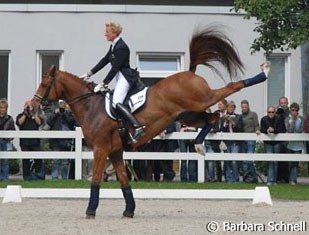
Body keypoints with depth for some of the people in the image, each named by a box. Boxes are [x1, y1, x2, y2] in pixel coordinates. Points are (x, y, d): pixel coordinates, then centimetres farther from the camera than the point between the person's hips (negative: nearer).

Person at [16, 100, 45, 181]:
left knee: (38, 159, -5)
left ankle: (39, 176, 0)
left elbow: (39, 122, -5)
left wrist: (33, 113, -7)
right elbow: (19, 122, -8)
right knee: (26, 160, 3)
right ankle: (26, 176, 9)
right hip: (24, 141, 0)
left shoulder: (36, 114, 12)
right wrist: (25, 114, -7)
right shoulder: (21, 116, 11)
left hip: (35, 141, 0)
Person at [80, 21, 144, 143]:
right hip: (119, 77, 11)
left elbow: (115, 68, -19)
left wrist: (103, 84, -17)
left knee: (116, 102, -24)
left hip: (124, 77, -11)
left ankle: (138, 127, -32)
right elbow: (104, 60, 19)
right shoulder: (114, 46, 13)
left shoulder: (121, 47, -17)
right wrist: (90, 73, 16)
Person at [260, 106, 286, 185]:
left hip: (277, 143, 0)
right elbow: (262, 130, -3)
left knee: (275, 162, 5)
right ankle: (270, 180, -12)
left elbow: (282, 130, -8)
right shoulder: (263, 119, 2)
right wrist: (267, 131, -25)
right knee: (269, 161, -9)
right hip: (268, 142, 0)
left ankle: (274, 180, 13)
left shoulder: (279, 119, -1)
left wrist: (274, 130, -24)